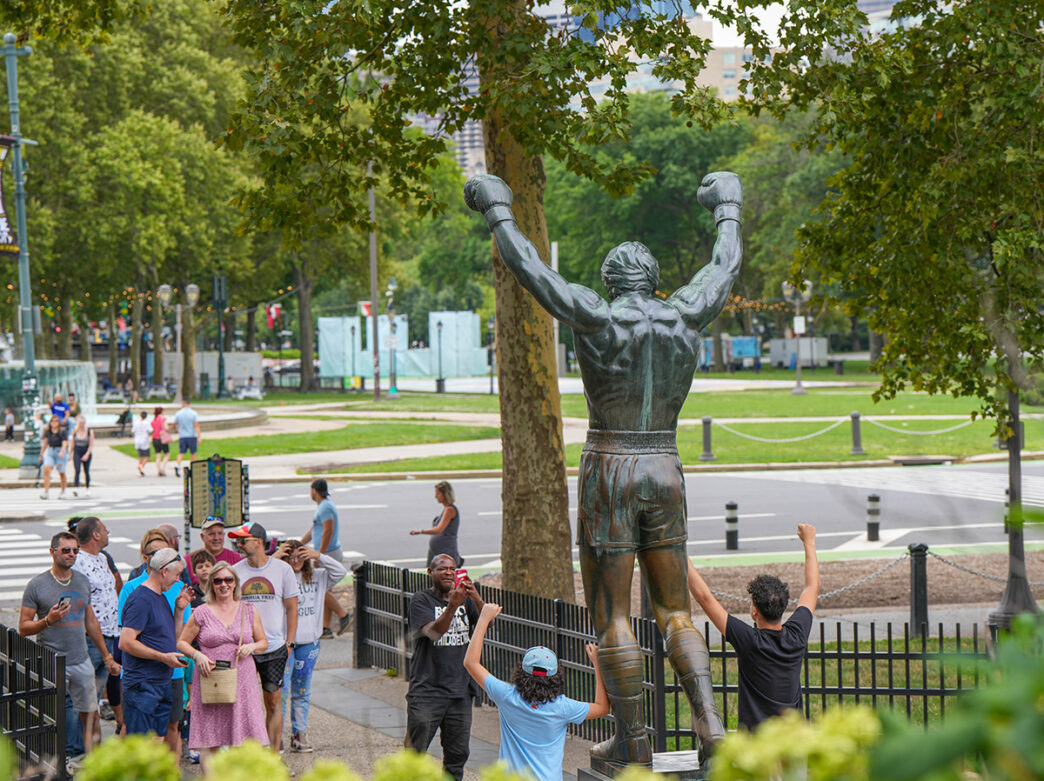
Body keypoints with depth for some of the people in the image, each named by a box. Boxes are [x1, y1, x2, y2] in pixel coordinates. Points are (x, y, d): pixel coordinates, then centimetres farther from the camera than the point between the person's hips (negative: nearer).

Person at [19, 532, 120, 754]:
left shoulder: (82, 581, 11)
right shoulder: (37, 585, -5)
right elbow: (23, 628, -4)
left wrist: (107, 657, 22)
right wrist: (48, 620, -22)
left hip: (81, 661, 5)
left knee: (91, 716, 6)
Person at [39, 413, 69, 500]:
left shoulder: (62, 431, -8)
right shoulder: (48, 431, 5)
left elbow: (65, 443, -16)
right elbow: (45, 443, 16)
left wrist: (62, 452, -33)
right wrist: (41, 454, 19)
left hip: (60, 451, -3)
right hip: (50, 451, 3)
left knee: (61, 473, 6)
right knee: (46, 469, -17)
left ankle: (63, 492, 24)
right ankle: (46, 491, -19)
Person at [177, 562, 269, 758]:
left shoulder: (248, 610, 10)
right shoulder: (201, 613, 2)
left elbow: (264, 642, 17)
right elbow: (182, 642, 7)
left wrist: (252, 647, -5)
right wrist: (197, 655, -11)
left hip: (242, 681, 2)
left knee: (250, 740, -4)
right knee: (209, 742, -2)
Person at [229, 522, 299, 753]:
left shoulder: (282, 569, 1)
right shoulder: (235, 571, 4)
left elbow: (291, 607, 5)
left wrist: (290, 642, 0)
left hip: (275, 648, -1)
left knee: (272, 702, 2)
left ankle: (274, 752, 7)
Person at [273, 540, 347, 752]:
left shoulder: (316, 577, 7)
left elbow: (340, 571, 5)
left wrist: (318, 557, -5)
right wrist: (274, 558, -18)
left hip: (309, 642, 4)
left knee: (302, 692, 13)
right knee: (281, 690, -7)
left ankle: (299, 735, 20)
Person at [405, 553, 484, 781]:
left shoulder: (465, 598, 9)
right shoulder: (421, 600, -4)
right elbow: (434, 632, -20)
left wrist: (477, 598, -24)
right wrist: (452, 606, -34)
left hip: (460, 691, 4)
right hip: (426, 691, -4)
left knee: (458, 752, 10)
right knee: (414, 753, -4)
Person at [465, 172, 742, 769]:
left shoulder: (598, 320, -10)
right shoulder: (687, 317, 0)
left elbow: (529, 268, -5)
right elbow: (726, 267, 18)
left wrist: (498, 210, 10)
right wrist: (728, 210, 36)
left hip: (608, 476, -4)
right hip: (665, 475, 4)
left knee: (612, 618, 4)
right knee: (675, 612, 11)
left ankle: (634, 748, 6)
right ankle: (712, 726, -5)